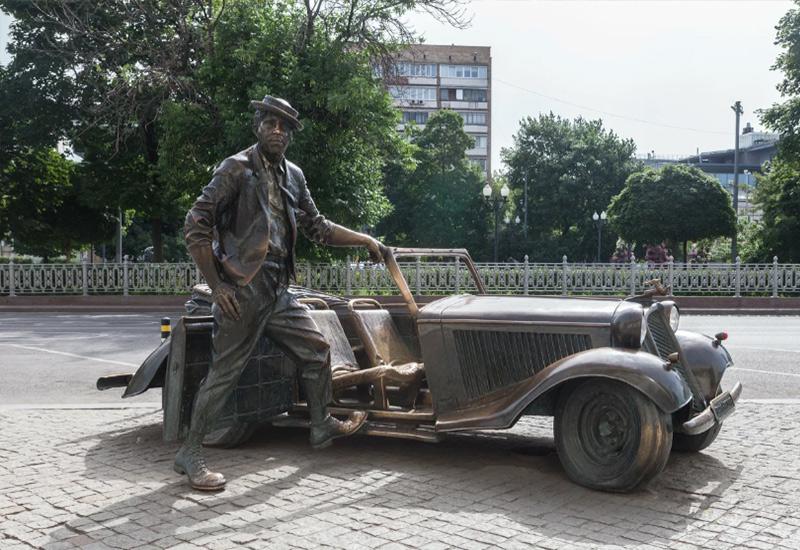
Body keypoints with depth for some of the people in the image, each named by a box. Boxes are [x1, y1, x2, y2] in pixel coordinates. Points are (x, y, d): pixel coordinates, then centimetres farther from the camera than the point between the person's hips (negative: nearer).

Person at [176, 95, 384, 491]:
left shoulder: (293, 177, 14)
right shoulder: (237, 169, -8)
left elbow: (317, 228, 23)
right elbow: (195, 228, -11)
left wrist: (365, 240, 15)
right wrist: (216, 286, -15)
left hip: (278, 291, 8)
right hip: (242, 291, -8)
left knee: (316, 348, 12)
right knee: (225, 371, -4)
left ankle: (321, 427, 29)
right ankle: (190, 453, 9)